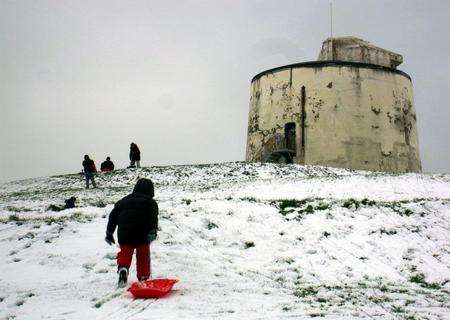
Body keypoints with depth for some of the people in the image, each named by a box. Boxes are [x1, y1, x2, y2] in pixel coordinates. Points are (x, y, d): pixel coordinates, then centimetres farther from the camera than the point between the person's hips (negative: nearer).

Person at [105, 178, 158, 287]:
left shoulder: (123, 201, 20)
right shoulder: (150, 202, 6)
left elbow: (113, 216, 19)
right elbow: (153, 218, -11)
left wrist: (109, 233, 25)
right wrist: (153, 231, -18)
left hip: (124, 236, 2)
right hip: (142, 236, -2)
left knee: (125, 254, 11)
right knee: (143, 256, 13)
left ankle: (122, 269, -15)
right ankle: (144, 277, 16)